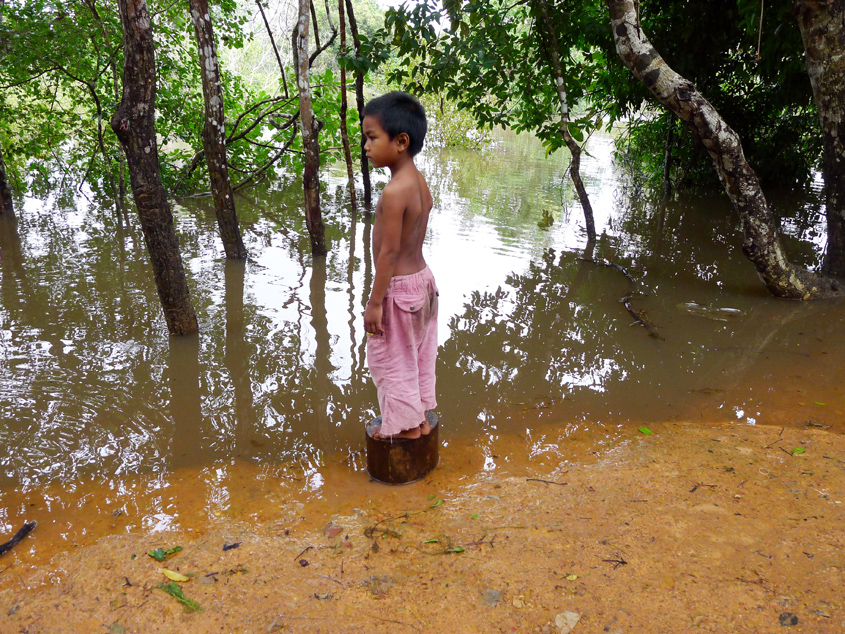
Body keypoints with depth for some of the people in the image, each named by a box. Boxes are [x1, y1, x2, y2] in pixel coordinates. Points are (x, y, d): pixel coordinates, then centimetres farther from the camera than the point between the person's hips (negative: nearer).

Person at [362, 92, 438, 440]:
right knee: (418, 356, 20)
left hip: (398, 287, -9)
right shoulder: (420, 182, 2)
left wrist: (375, 301, -19)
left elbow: (389, 251, -25)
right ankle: (420, 417, 35)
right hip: (422, 277, 9)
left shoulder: (393, 192, -25)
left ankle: (404, 425, 25)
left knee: (392, 360, 9)